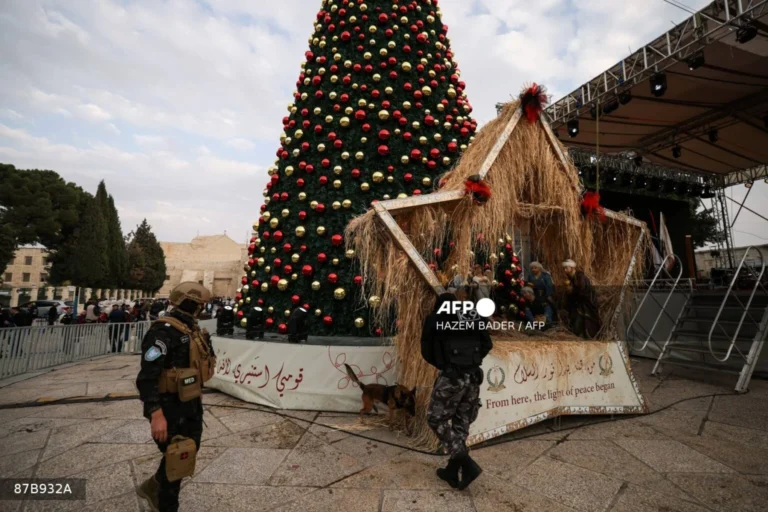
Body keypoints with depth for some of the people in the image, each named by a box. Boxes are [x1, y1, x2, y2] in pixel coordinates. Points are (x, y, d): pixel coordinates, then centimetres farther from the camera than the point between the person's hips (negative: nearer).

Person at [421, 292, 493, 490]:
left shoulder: (433, 319, 5)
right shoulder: (470, 318, 15)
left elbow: (426, 351, 8)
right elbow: (487, 344, 8)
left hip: (451, 376, -5)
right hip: (474, 375, 5)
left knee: (437, 420, 10)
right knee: (461, 423, 17)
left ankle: (467, 464, 1)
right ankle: (452, 471, 25)